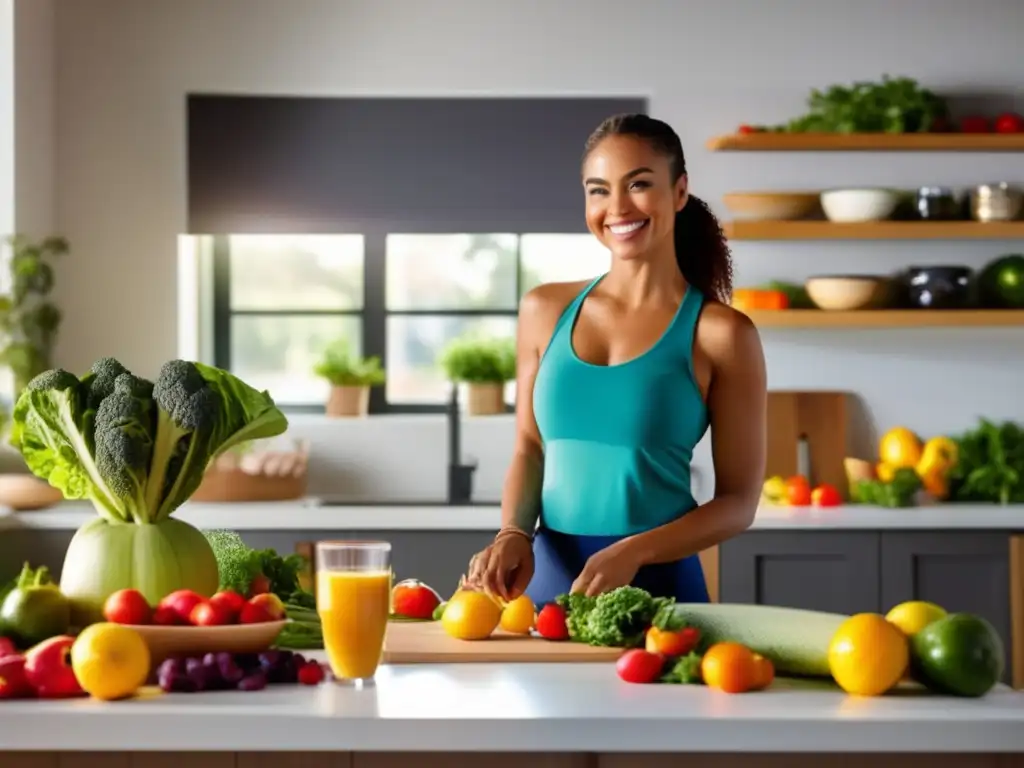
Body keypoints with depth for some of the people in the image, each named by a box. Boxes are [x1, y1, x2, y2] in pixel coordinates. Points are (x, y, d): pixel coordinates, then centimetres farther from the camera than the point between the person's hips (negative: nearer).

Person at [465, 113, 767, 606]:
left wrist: (633, 552, -17)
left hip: (657, 584, -3)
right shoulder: (545, 311, 6)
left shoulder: (719, 334, -6)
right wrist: (514, 533, -5)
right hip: (549, 577, 3)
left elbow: (739, 501, -4)